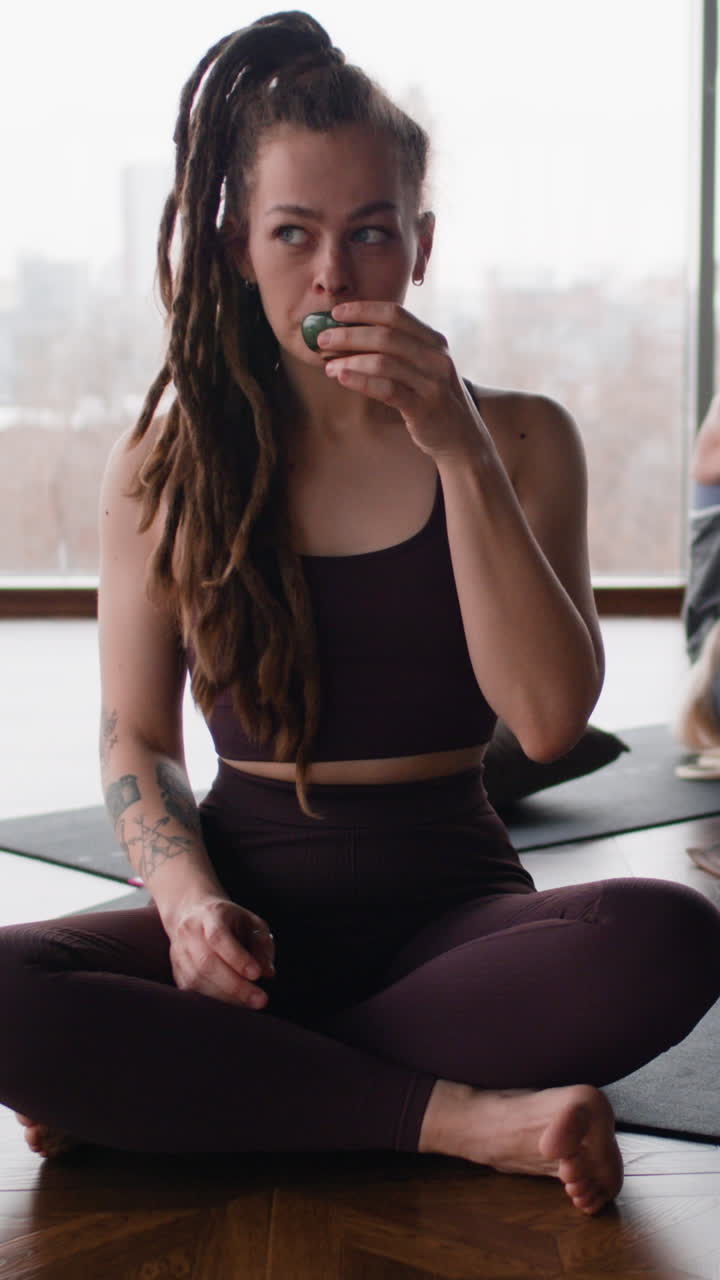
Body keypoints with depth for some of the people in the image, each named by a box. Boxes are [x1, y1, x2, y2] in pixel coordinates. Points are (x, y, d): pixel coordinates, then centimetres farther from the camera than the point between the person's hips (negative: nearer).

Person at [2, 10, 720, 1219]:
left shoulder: (519, 437, 4)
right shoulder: (166, 458, 5)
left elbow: (549, 719, -9)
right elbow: (135, 734, 5)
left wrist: (461, 452, -16)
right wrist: (187, 898, -15)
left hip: (448, 907, 1)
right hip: (251, 908, 0)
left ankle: (174, 1092, -21)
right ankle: (460, 1117, -23)